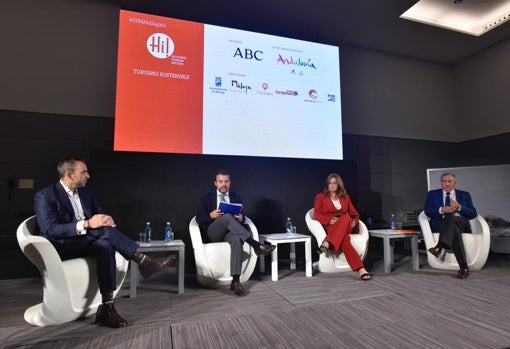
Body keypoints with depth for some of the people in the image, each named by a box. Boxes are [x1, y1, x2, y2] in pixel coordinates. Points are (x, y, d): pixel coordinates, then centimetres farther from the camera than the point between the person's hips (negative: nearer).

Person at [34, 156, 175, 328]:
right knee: (105, 230, -30)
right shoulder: (44, 196, -6)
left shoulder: (85, 193, 13)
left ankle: (107, 308, -31)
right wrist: (86, 224, -29)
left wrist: (107, 220, -14)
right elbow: (49, 229, -18)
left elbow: (101, 215, 12)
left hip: (87, 242, 5)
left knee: (106, 246, -31)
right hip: (62, 248, -5)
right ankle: (143, 262, -27)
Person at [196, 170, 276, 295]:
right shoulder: (206, 197, 11)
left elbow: (241, 218, 14)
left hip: (230, 232, 2)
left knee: (237, 240, -37)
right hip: (212, 234, -2)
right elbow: (199, 219, 3)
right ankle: (256, 246, -36)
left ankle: (235, 280, -40)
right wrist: (211, 215, -19)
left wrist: (241, 218, -12)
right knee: (227, 216, -34)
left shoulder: (236, 198, 18)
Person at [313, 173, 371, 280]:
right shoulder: (320, 196, 12)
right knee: (344, 238, -39)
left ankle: (327, 244, -51)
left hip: (346, 226, 2)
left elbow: (354, 213, 19)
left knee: (346, 218, -39)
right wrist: (330, 220, -17)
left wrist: (354, 222, -6)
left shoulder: (345, 197, 22)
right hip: (329, 227, -2)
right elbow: (317, 214, 1)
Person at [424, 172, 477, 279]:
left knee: (451, 217, -36)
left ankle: (439, 247, -45)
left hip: (461, 223, 0)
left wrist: (459, 207, -9)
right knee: (454, 230, -35)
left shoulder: (464, 195, 20)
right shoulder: (433, 194, 17)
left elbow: (473, 214, 8)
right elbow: (427, 211, 3)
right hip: (440, 224, 0)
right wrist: (442, 210, -14)